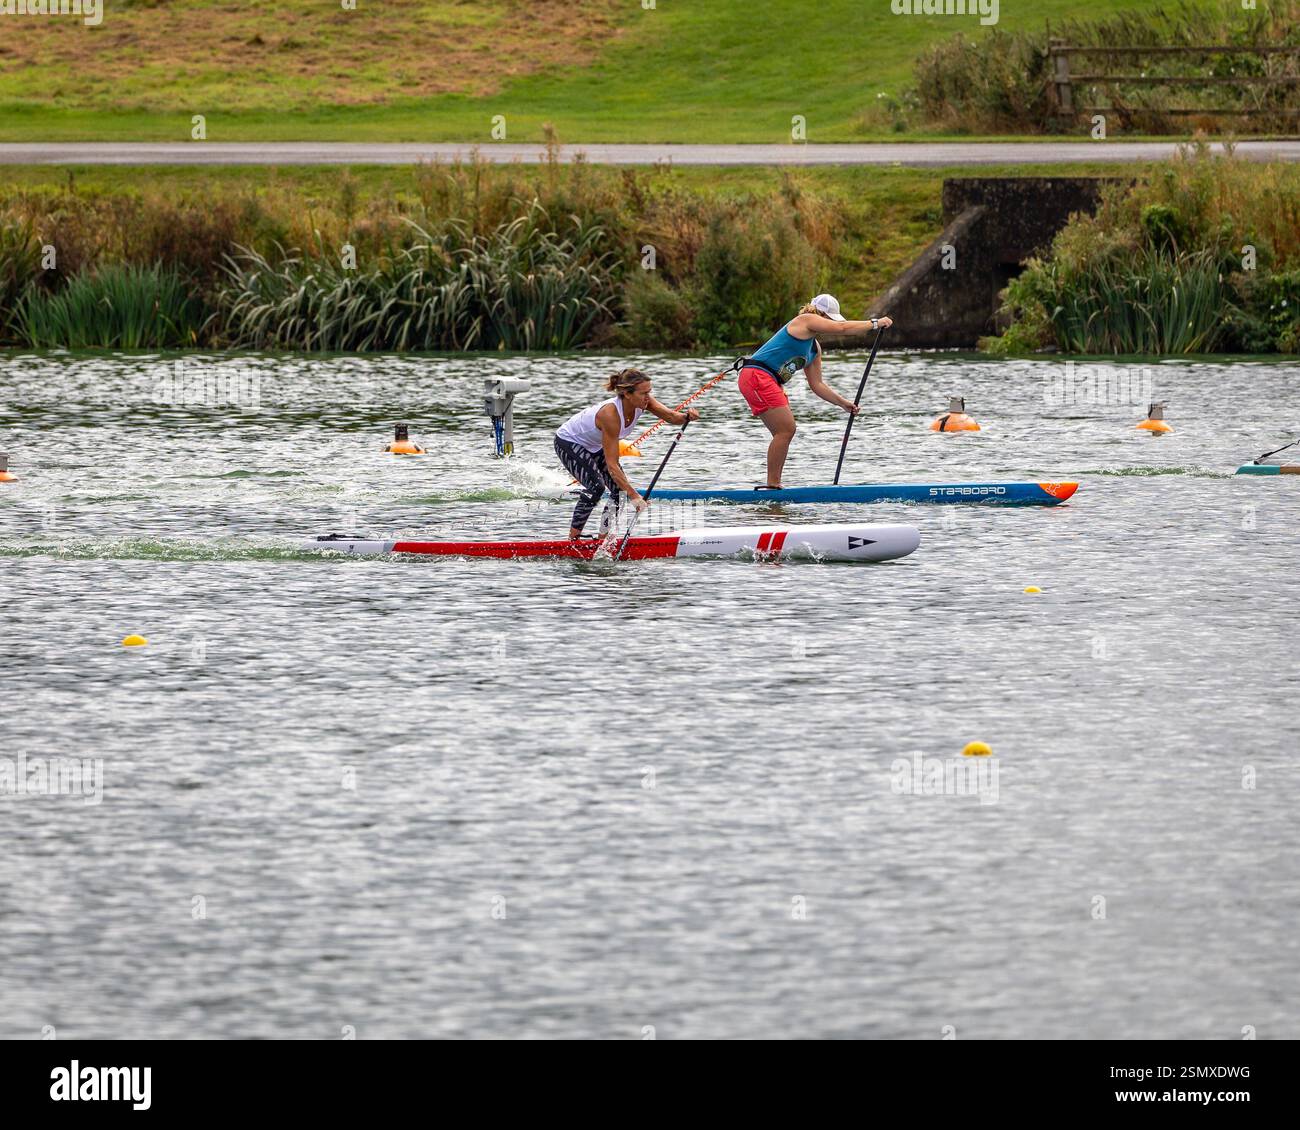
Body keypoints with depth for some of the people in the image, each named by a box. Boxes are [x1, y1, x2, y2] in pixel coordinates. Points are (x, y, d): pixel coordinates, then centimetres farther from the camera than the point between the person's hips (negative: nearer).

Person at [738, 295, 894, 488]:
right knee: (786, 430, -12)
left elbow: (817, 384, 22)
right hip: (757, 376, -10)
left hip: (768, 383, 10)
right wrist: (875, 324, -7)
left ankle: (774, 485, 13)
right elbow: (842, 328, -15)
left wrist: (843, 403, 13)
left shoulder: (815, 349, 21)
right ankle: (772, 485, -9)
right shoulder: (805, 320, -6)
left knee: (785, 432, 10)